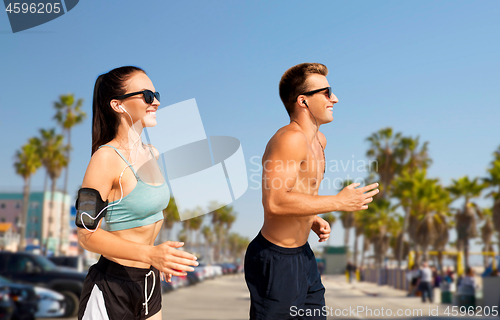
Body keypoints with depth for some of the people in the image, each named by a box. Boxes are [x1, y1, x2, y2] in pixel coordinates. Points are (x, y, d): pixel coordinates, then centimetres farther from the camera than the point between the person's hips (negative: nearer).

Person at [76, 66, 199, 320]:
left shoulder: (152, 154, 6)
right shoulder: (106, 158, -18)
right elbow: (87, 235, -20)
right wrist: (151, 254, -30)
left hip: (148, 283, 7)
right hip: (112, 287, -7)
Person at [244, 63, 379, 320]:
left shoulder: (319, 139, 9)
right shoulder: (290, 139, -22)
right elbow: (274, 202, -32)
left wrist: (314, 220, 7)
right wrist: (338, 202, -25)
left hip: (303, 254, 10)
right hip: (276, 260, -10)